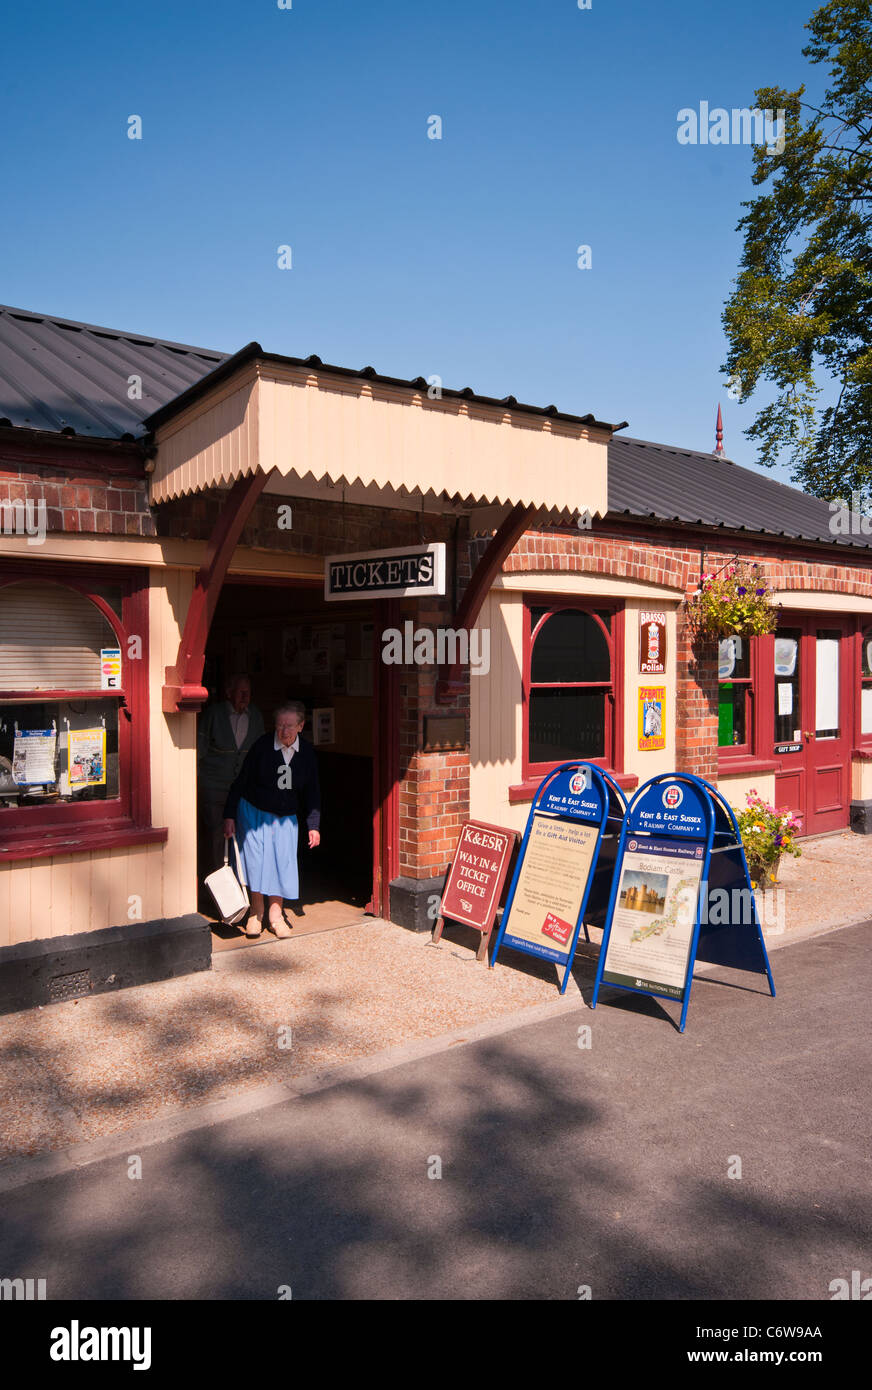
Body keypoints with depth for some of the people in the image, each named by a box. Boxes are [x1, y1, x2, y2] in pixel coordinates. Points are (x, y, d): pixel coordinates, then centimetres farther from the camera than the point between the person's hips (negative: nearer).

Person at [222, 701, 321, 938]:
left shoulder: (307, 752, -5)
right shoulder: (262, 745, -14)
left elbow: (312, 791, 4)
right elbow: (241, 781, -8)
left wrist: (313, 825, 0)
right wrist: (229, 816, -10)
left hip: (285, 818, 3)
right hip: (254, 812, -2)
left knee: (282, 862, -3)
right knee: (256, 858, -8)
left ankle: (275, 914, 11)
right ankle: (256, 912, 9)